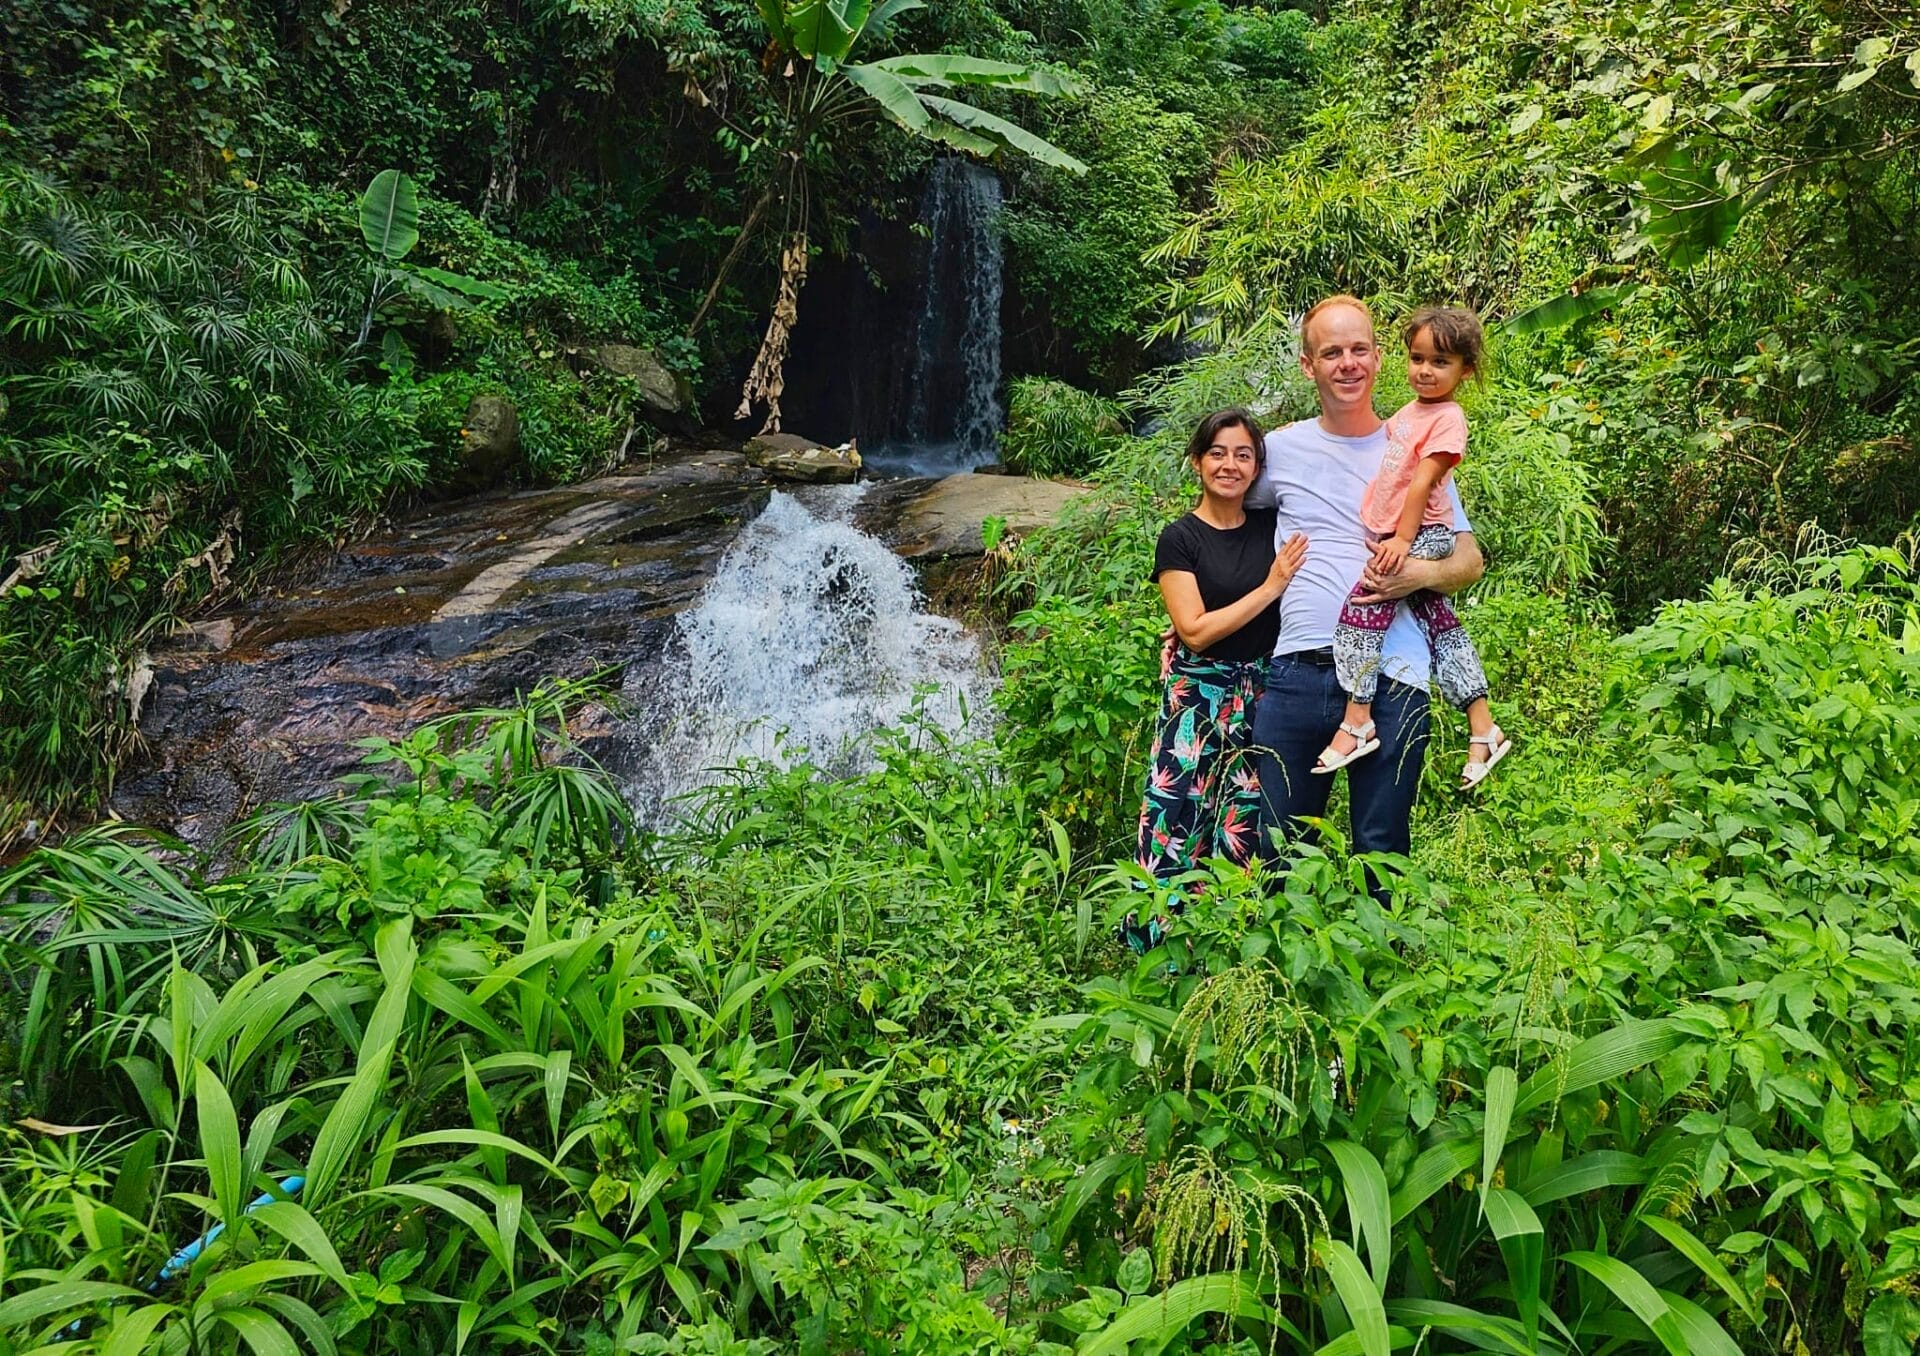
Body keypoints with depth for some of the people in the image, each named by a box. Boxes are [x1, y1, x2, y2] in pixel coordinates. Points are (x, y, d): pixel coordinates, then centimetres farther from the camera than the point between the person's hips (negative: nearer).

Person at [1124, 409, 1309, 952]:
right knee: (1182, 821, -6)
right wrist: (1271, 587, -12)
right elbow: (1195, 630, -12)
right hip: (1199, 699, -3)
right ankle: (1163, 945, 4)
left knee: (1247, 826, 4)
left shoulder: (1273, 527, 7)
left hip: (1262, 696, 3)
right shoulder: (1180, 539, -4)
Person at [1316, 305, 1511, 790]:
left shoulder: (1447, 418, -13)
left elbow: (1422, 482, -20)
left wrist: (1402, 540, -24)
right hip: (1394, 533, 10)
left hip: (1423, 535, -10)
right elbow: (1382, 438, 36)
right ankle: (1483, 731, 15)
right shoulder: (1410, 410, 15)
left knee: (1362, 604, -21)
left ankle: (1356, 723, -19)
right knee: (1438, 621, 10)